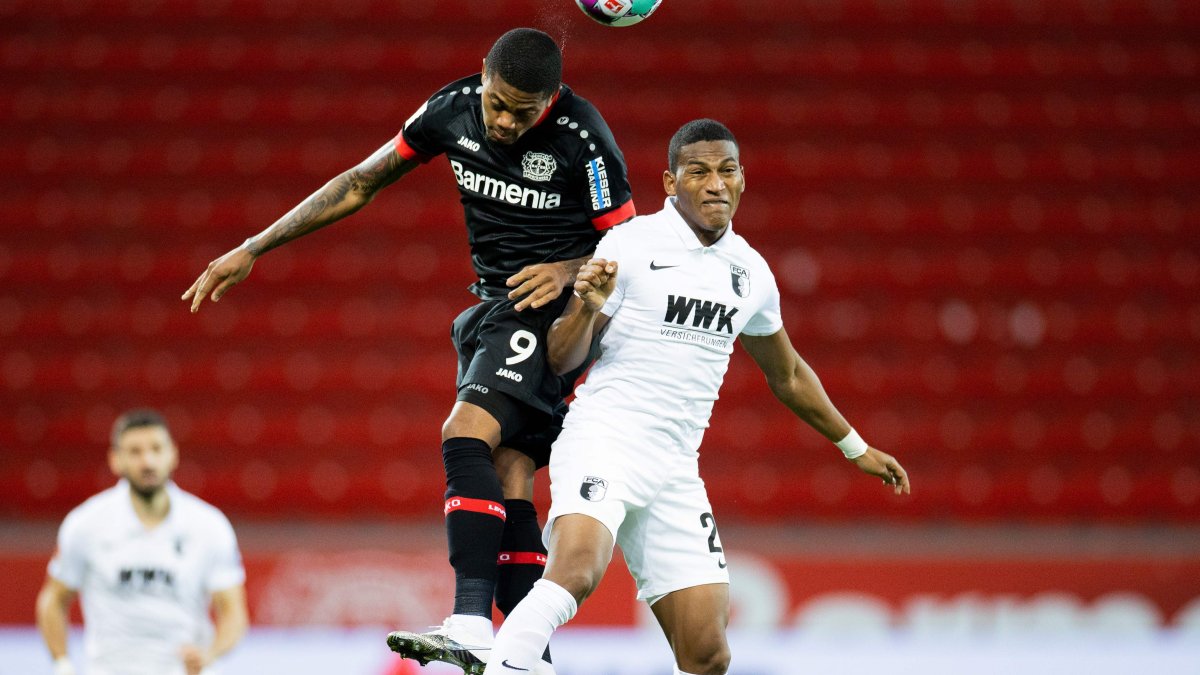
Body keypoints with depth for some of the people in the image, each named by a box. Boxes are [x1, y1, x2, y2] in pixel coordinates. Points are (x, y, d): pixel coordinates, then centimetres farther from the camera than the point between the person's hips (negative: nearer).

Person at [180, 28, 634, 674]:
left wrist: (569, 269, -27)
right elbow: (361, 184, 8)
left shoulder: (582, 139, -17)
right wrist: (252, 249, 8)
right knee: (506, 486, -1)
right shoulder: (454, 109, -2)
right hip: (492, 306, 7)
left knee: (465, 436, -25)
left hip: (551, 301, -7)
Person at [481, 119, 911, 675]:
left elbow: (787, 376, 29)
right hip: (603, 439, -5)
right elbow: (562, 358, -1)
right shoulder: (631, 244, -3)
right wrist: (587, 307, -22)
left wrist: (857, 449, 35)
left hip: (675, 471, 5)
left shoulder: (751, 272, 13)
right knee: (576, 571, -35)